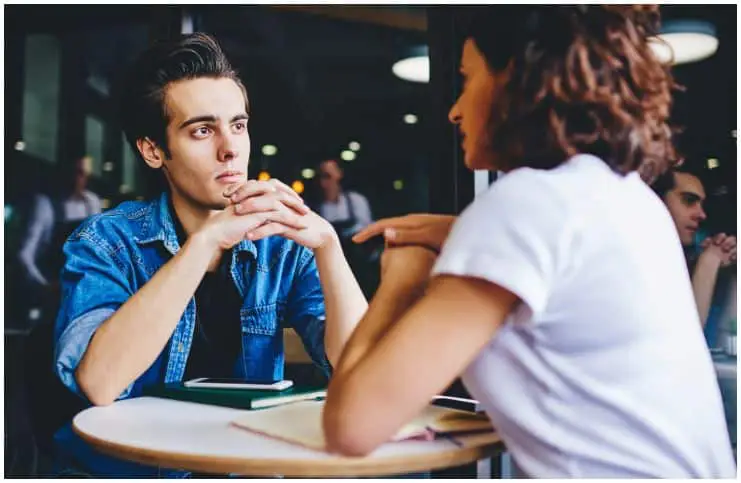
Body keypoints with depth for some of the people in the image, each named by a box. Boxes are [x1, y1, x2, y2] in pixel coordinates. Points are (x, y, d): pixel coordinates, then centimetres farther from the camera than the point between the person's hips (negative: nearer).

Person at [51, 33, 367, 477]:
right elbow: (97, 384, -25)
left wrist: (327, 243, -24)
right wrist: (206, 239, -28)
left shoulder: (283, 246, -3)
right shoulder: (106, 242, -9)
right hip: (124, 467, -2)